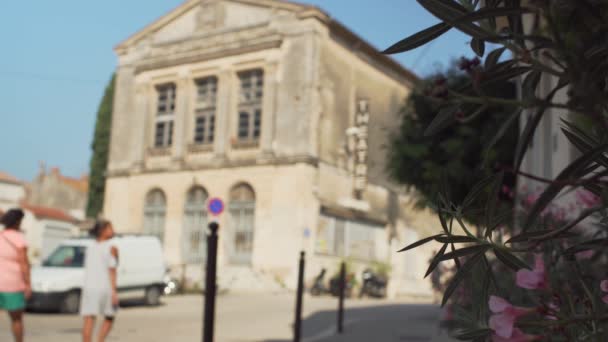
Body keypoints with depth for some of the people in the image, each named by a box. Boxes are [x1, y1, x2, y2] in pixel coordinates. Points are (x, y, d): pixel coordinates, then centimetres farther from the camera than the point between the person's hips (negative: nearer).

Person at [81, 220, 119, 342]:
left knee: (88, 321, -1)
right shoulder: (111, 248, -5)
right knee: (109, 319, 14)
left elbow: (88, 269, 12)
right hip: (105, 287, -4)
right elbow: (112, 271, -10)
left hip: (89, 287, 4)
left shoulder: (90, 248, 11)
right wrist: (114, 292, -12)